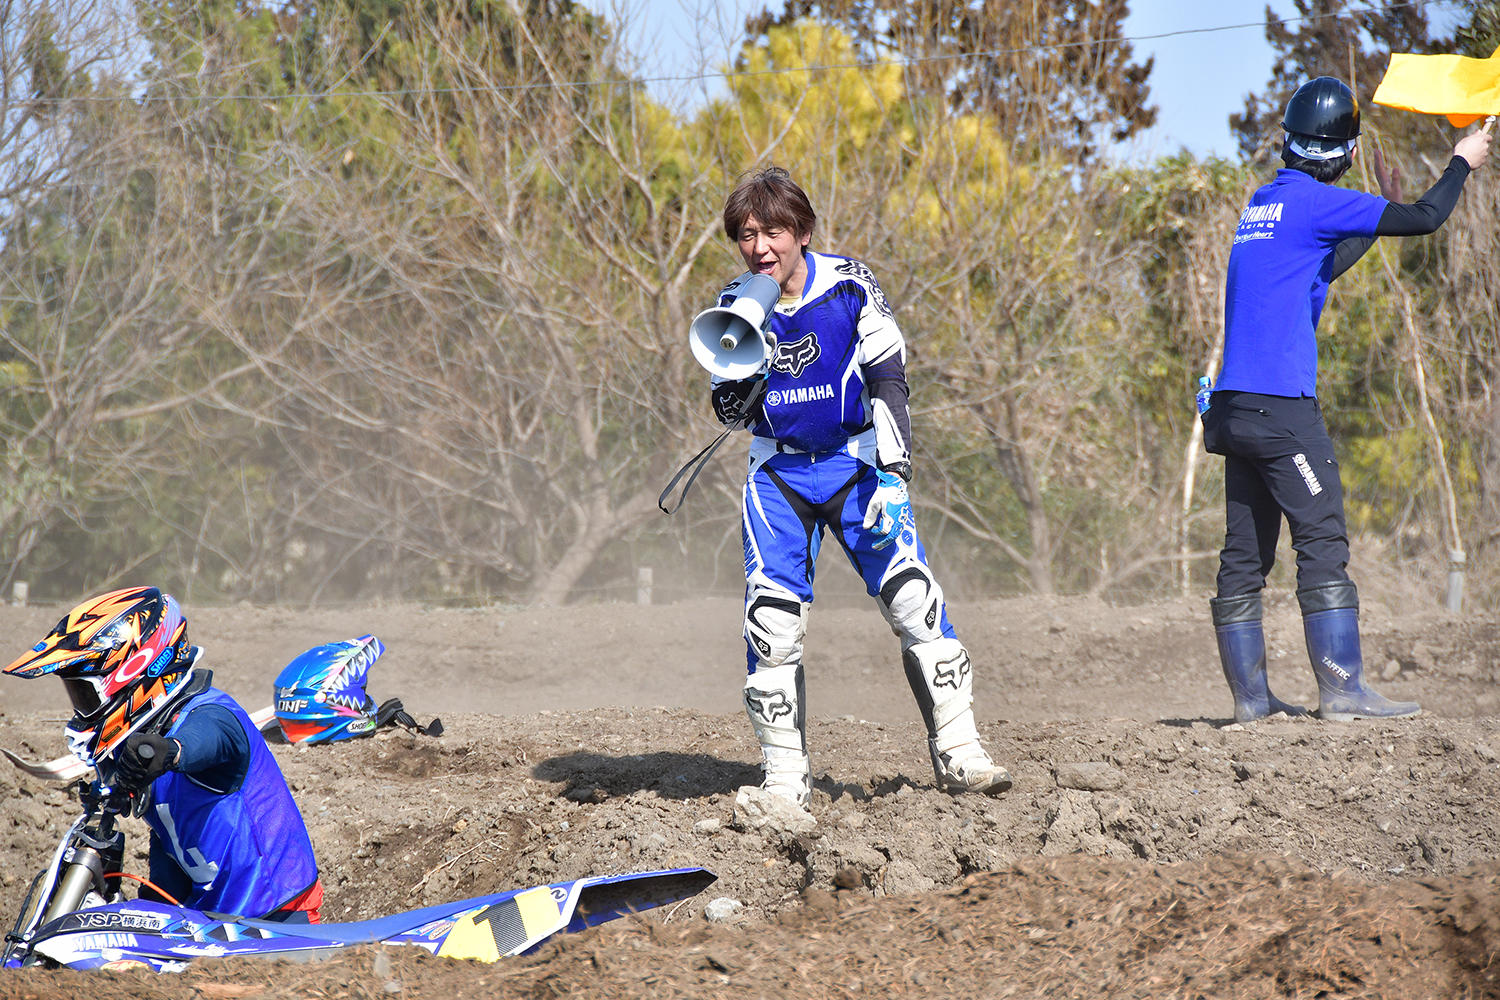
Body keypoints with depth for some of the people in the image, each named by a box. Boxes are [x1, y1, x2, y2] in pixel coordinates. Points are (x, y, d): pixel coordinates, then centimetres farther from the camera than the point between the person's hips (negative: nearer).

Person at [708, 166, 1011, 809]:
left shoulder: (848, 286, -12)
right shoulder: (736, 306, -4)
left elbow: (889, 382, -10)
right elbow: (730, 414, 0)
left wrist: (894, 476, -19)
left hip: (856, 462, -1)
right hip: (780, 473, 1)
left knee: (913, 598, -14)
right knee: (772, 616, -12)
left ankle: (957, 753, -5)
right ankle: (785, 775, -2)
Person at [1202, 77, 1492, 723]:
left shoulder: (1261, 204, 17)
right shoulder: (1315, 201, -8)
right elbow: (1425, 219, -7)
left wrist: (1383, 202, 38)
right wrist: (1463, 162, 11)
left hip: (1234, 405, 8)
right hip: (1282, 405, -8)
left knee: (1245, 554, 7)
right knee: (1323, 545, -8)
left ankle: (1250, 696, 8)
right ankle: (1343, 690, -11)